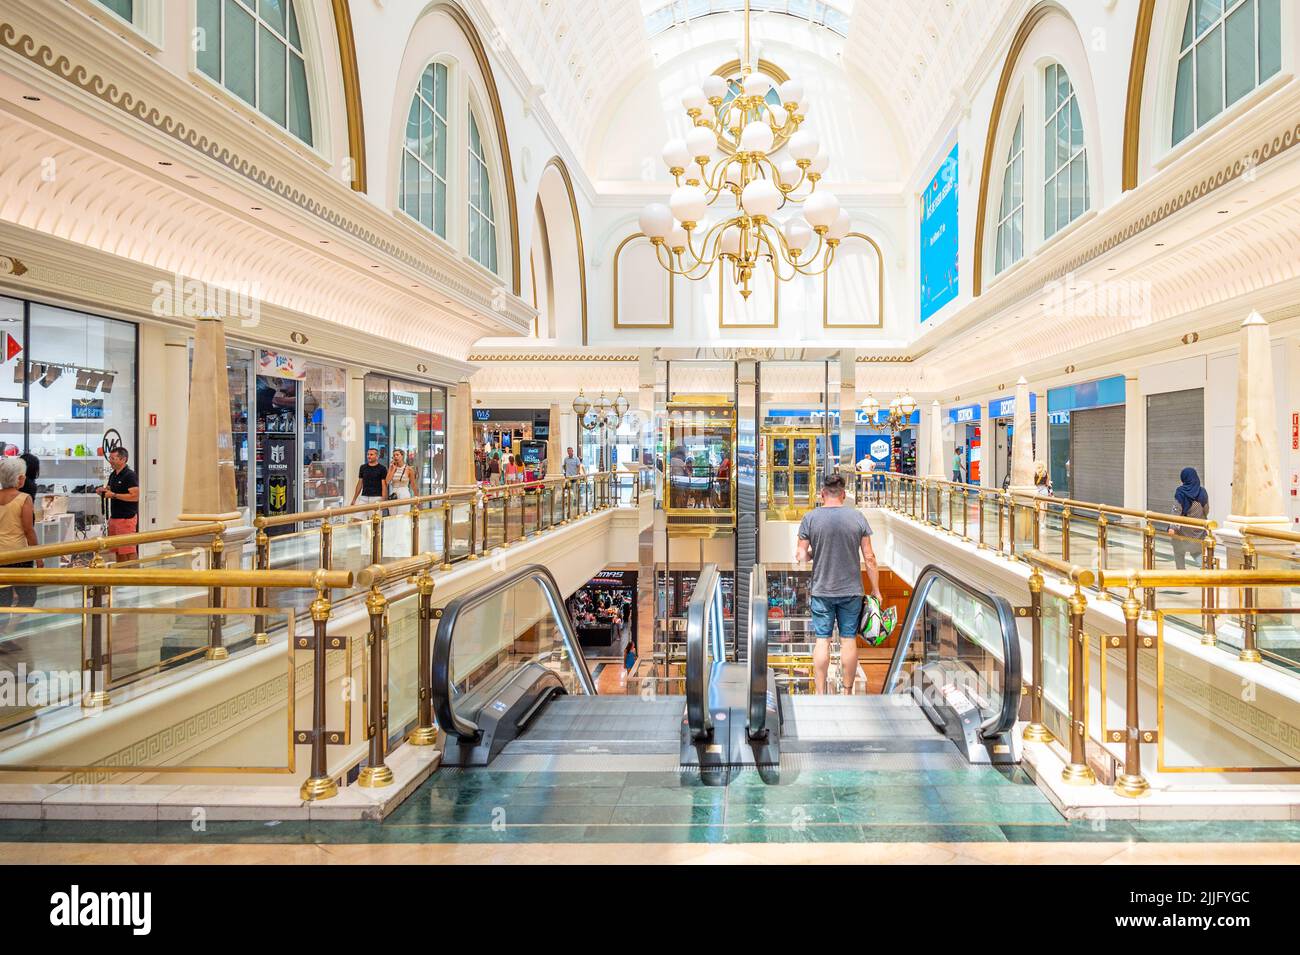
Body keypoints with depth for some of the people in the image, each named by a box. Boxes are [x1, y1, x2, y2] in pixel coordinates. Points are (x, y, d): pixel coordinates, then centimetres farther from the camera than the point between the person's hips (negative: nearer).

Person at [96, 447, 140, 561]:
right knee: (117, 550, 12)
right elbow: (109, 490, 27)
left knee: (128, 551, -7)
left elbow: (135, 496, -21)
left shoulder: (130, 475, -12)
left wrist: (114, 495, -18)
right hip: (114, 517, 9)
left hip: (126, 518, -9)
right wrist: (103, 491, 5)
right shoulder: (113, 475, 14)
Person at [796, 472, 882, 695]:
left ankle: (821, 693, 11)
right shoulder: (857, 517, -4)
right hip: (851, 590, 1)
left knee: (822, 641, 6)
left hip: (822, 591, -1)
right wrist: (876, 590, 6)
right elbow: (869, 558, -3)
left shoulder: (810, 518, -7)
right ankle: (847, 692, 19)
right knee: (849, 640, 9)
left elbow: (801, 556, -7)